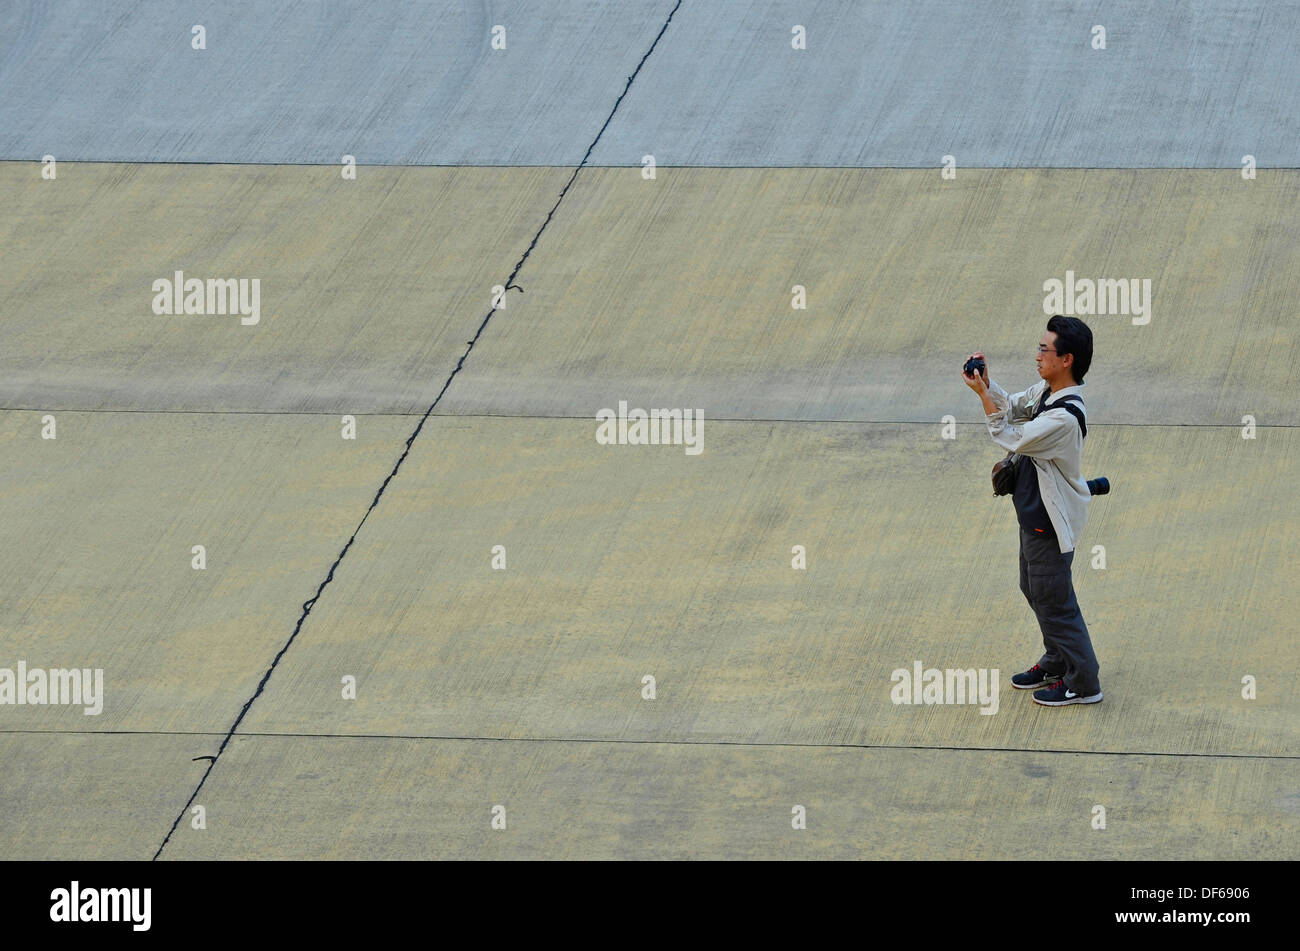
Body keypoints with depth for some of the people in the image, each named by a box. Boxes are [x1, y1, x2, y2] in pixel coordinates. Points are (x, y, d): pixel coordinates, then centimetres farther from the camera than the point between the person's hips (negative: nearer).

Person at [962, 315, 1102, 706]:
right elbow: (1012, 407, 12)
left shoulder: (1064, 417, -32)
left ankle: (1082, 683, 14)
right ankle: (1056, 663, 40)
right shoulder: (1045, 391, -3)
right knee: (1034, 590, 23)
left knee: (1053, 600, 2)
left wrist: (983, 394, -21)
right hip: (1035, 512, 10)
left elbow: (1009, 436, -24)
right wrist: (986, 384, -6)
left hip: (1050, 522, -10)